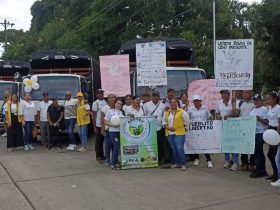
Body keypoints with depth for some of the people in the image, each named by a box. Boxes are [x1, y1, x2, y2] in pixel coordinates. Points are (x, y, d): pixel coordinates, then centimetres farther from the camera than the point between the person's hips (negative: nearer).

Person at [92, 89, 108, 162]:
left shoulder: (105, 102, 10)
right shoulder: (96, 103, -7)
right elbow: (93, 116, -7)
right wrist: (94, 127, -11)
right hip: (99, 125, -5)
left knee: (104, 140, 11)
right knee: (99, 141, 2)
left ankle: (102, 155, 22)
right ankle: (98, 157, 11)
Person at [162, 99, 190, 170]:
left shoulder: (182, 112, -3)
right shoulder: (166, 112, 10)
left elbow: (187, 122, 1)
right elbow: (164, 121, 13)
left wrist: (181, 127, -4)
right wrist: (168, 127, -4)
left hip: (179, 133, -5)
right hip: (169, 133, 5)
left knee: (179, 148, -11)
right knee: (173, 149, 12)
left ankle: (183, 164, -2)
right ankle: (177, 163, 23)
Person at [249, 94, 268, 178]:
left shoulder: (264, 110, -7)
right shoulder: (253, 109, 16)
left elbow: (267, 122, -12)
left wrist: (259, 119, -27)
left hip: (260, 133, -8)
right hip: (253, 133, 8)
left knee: (257, 151, -7)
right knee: (259, 152, 13)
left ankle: (258, 170, 1)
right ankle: (262, 170, 20)